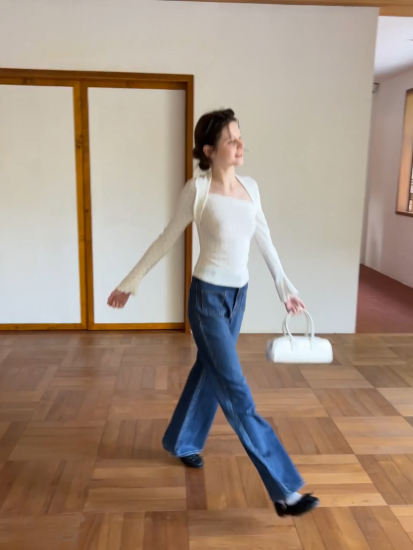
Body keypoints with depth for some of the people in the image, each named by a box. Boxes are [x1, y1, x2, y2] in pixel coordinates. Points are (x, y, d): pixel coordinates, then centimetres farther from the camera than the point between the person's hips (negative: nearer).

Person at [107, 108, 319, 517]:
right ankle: (285, 490, 2)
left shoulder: (249, 187, 6)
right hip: (208, 296, -7)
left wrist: (286, 288, 12)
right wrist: (132, 281, 1)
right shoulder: (198, 189, -11)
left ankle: (181, 442, 44)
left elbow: (265, 242, 12)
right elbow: (167, 239, -3)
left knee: (210, 372, 20)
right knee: (236, 394, -4)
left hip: (238, 295, 7)